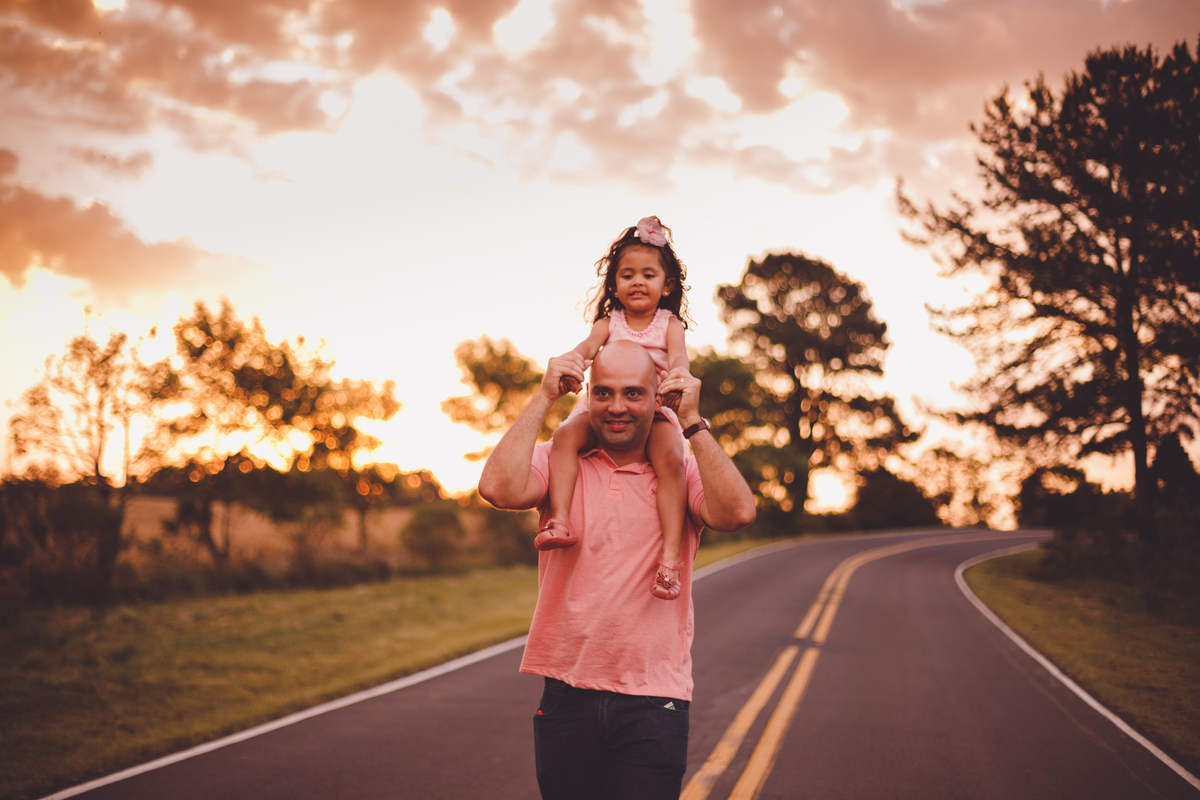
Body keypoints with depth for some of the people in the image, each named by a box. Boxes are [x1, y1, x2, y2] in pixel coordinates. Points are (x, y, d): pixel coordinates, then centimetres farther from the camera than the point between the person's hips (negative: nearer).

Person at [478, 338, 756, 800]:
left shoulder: (683, 471, 4)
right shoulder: (558, 461, 5)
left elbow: (737, 513, -16)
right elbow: (498, 488, -16)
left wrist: (691, 420, -13)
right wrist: (545, 397, -10)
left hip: (653, 701, -1)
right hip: (567, 696, 1)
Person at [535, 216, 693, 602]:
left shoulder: (669, 324, 8)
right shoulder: (610, 322, 12)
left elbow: (678, 356, -11)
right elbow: (589, 344, -8)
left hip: (655, 410, -2)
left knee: (670, 458, -32)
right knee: (565, 435, -26)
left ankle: (669, 554, -33)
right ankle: (560, 521, -35)